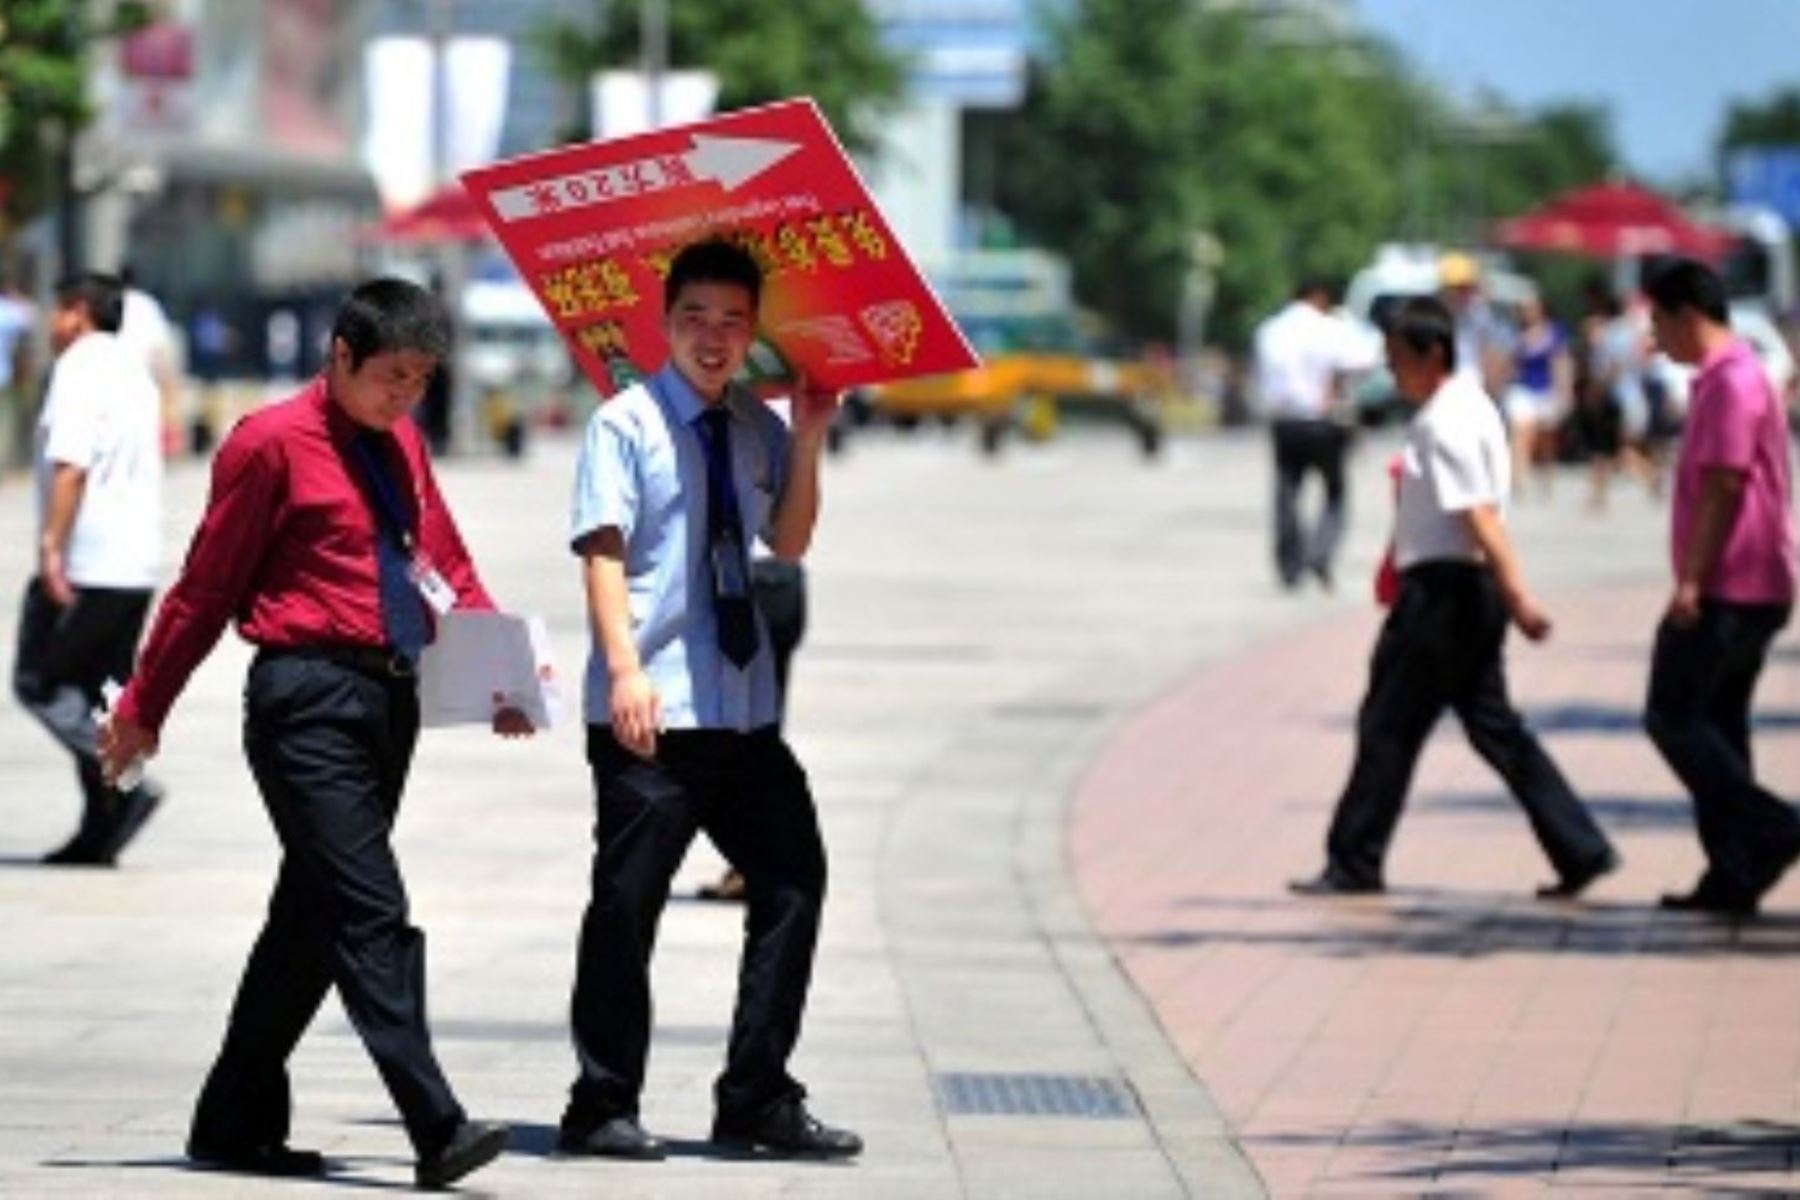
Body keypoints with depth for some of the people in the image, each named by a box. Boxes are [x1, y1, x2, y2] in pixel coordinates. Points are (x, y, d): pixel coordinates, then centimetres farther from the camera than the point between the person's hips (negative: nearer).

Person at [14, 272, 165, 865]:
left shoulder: (80, 370, -10)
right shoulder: (134, 371, 18)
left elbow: (71, 464, -21)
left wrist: (51, 546, -24)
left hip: (86, 564, -9)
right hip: (137, 565, 9)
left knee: (39, 683, -2)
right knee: (100, 693, 11)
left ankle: (123, 784, -15)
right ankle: (100, 830, 6)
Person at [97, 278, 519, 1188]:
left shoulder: (400, 444, 16)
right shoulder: (274, 444, -6)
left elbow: (446, 566, 18)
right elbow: (207, 585, -3)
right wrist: (143, 708, 2)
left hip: (391, 700, 8)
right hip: (309, 698, -8)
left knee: (314, 917, 12)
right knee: (371, 913, -13)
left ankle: (235, 1123, 21)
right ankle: (436, 1129, -19)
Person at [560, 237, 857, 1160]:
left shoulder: (757, 429, 13)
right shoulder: (627, 422, -5)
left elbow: (789, 545, 14)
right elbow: (603, 554, -12)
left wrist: (808, 441, 3)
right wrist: (624, 670, -22)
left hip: (742, 709, 6)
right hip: (652, 712, -6)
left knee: (791, 879, 5)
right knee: (627, 903, -1)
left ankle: (758, 1100, 13)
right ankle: (602, 1107, 7)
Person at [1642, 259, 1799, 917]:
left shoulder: (1730, 382, -14)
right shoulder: (1734, 376, 19)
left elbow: (1725, 488, -20)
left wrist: (1692, 582, -21)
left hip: (1725, 591, -10)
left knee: (1674, 719, -8)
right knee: (1714, 726, 10)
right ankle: (1733, 876, 9)